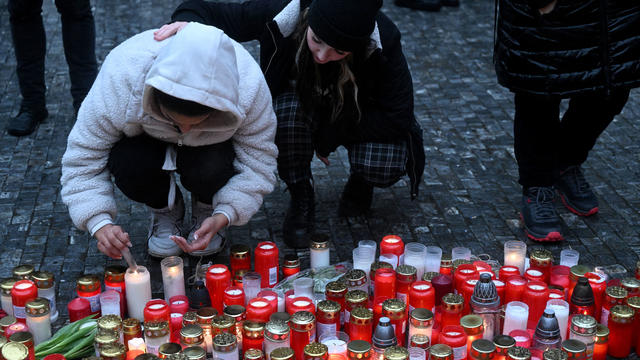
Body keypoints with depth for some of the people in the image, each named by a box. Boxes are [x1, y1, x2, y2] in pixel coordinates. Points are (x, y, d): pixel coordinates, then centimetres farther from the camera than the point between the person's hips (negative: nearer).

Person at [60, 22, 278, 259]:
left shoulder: (249, 86, -35)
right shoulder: (120, 78, -37)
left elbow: (258, 163, -26)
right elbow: (84, 155, -27)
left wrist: (223, 217, -41)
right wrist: (100, 224, -40)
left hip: (211, 149, 0)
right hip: (148, 144, 1)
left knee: (211, 168, -35)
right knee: (127, 163, -33)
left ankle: (206, 212, 2)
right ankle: (165, 212, 2)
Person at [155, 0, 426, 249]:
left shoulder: (383, 42, -31)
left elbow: (397, 118, -24)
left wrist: (330, 134, -26)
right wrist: (189, 23, -44)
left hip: (361, 116, -1)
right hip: (300, 104, 1)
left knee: (384, 168, -31)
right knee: (287, 112, -35)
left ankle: (359, 182, 8)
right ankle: (301, 201, -9)